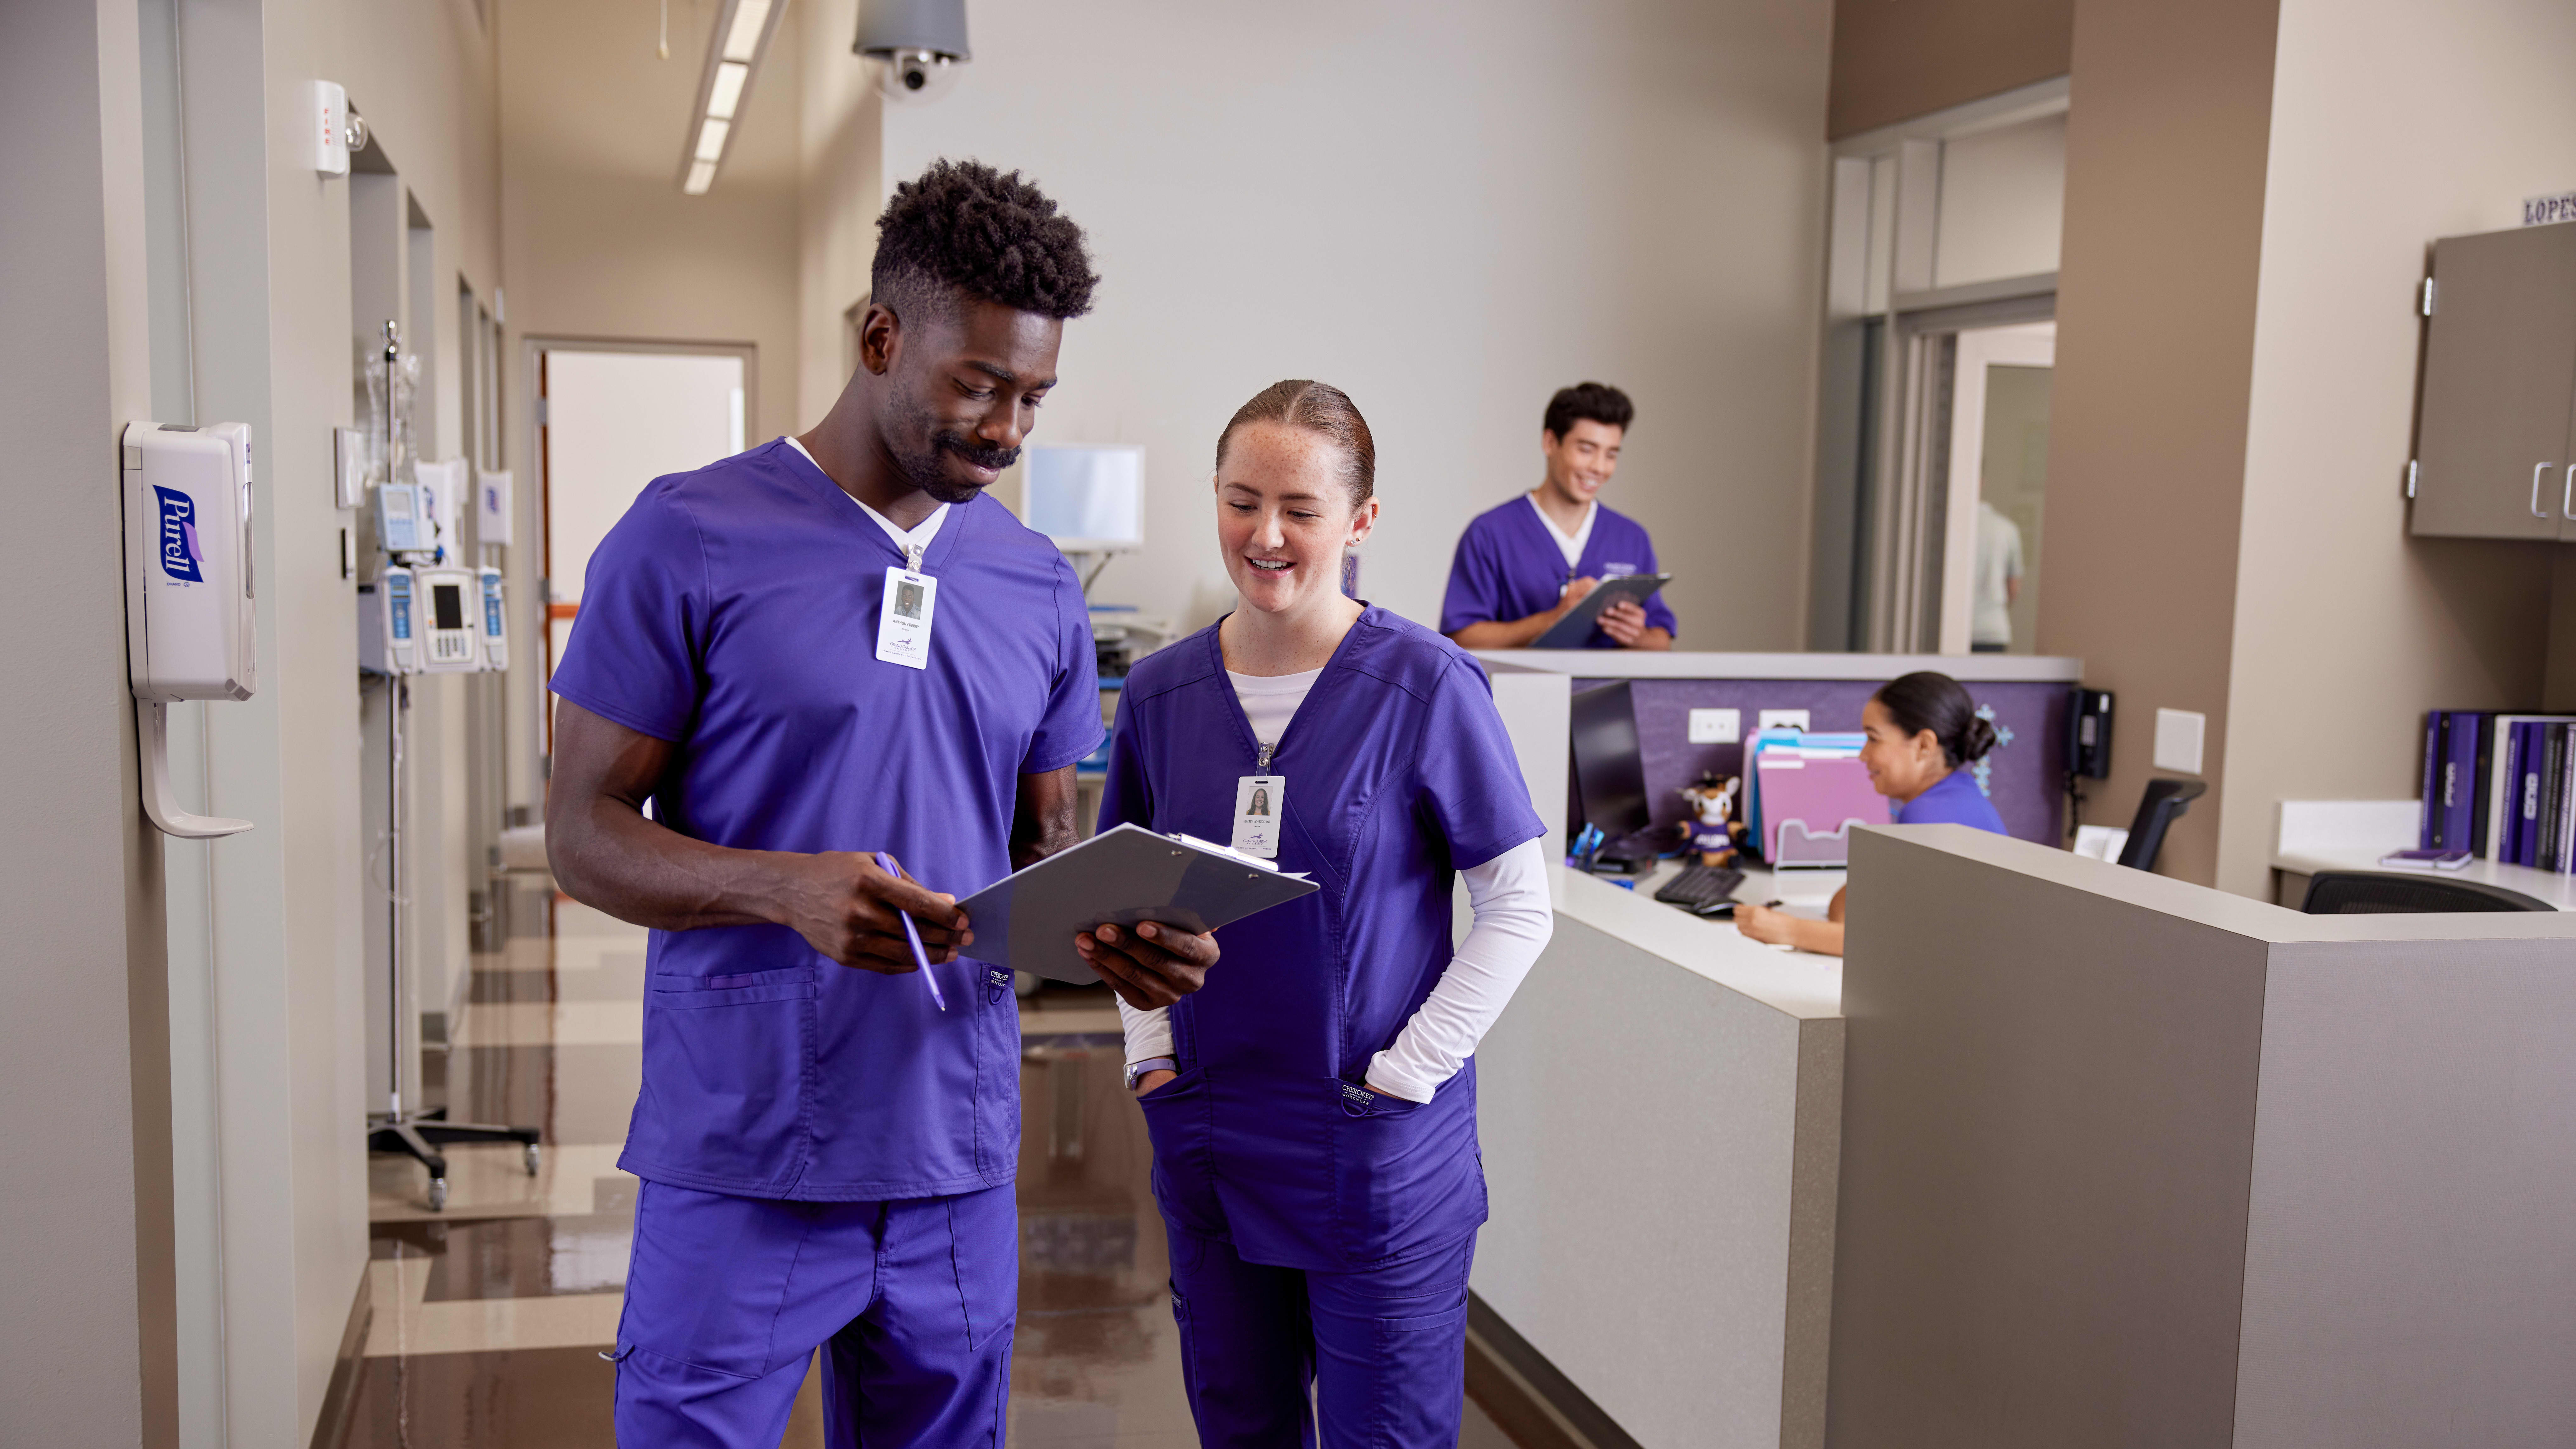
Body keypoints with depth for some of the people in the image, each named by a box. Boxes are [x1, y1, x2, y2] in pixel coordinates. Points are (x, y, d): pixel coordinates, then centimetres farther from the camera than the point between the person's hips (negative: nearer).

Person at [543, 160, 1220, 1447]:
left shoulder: (1038, 587, 9)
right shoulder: (688, 541, -6)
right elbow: (582, 834, -6)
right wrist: (787, 887, -24)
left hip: (960, 1170, 5)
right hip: (742, 1176, -4)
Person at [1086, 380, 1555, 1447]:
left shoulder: (1424, 687, -11)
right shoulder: (1162, 692, 2)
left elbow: (1520, 906, -8)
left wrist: (1404, 1072, -12)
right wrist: (1152, 1055, 3)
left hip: (1377, 1155, -4)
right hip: (1206, 1138, 4)